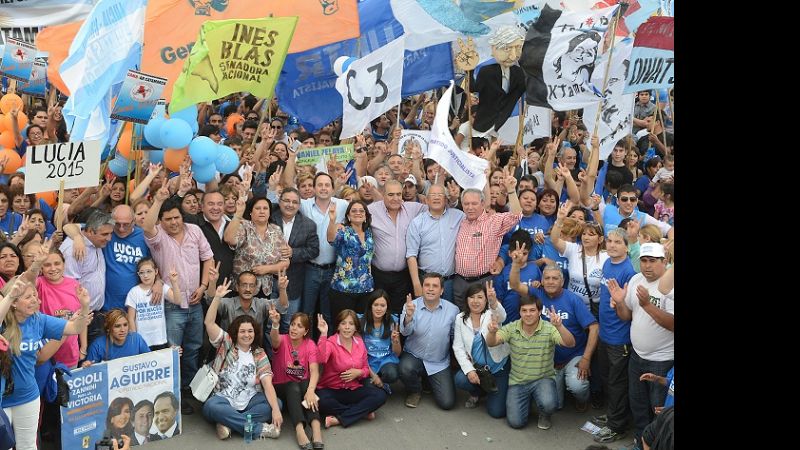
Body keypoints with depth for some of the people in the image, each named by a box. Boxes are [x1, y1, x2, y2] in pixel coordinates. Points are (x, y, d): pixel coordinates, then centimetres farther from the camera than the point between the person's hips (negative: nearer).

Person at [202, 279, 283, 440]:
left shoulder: (259, 354, 3)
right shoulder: (226, 344, 2)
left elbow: (267, 384, -8)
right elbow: (209, 323, -13)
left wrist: (275, 410, -24)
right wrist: (217, 297, -25)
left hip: (249, 402, 2)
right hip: (223, 399, -2)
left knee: (277, 403, -24)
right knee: (211, 407, -36)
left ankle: (228, 423, -28)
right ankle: (259, 428, -31)